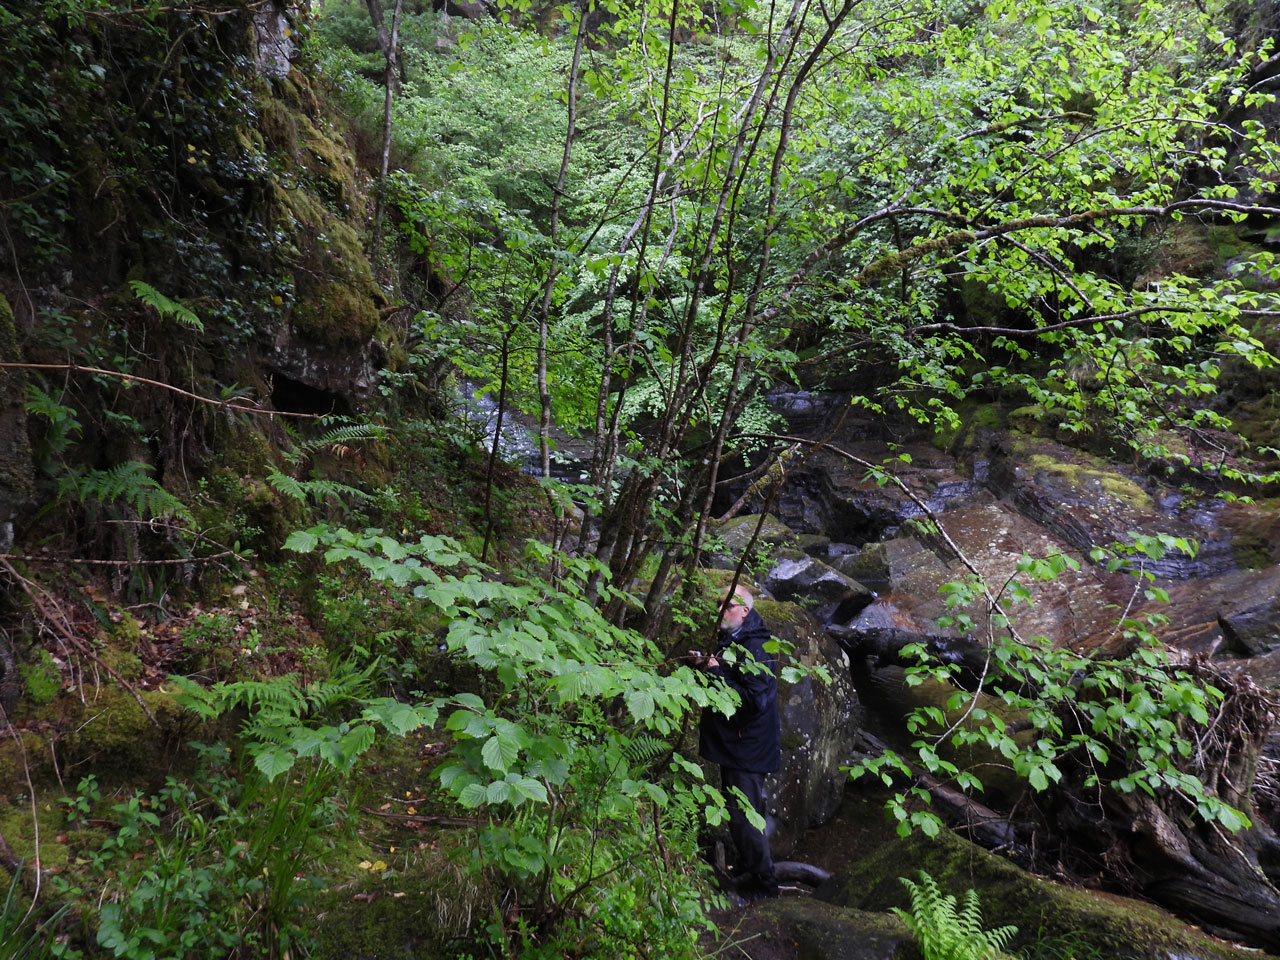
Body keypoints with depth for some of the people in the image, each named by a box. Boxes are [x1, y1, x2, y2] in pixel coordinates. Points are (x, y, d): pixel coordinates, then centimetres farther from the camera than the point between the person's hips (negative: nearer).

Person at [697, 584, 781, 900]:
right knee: (737, 812, 21)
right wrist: (708, 665, 4)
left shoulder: (753, 649, -22)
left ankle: (763, 881, 12)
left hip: (747, 747, -10)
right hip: (733, 744, 10)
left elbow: (757, 699, -30)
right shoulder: (730, 642, 10)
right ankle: (746, 870, 36)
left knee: (744, 815, -2)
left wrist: (717, 673, -26)